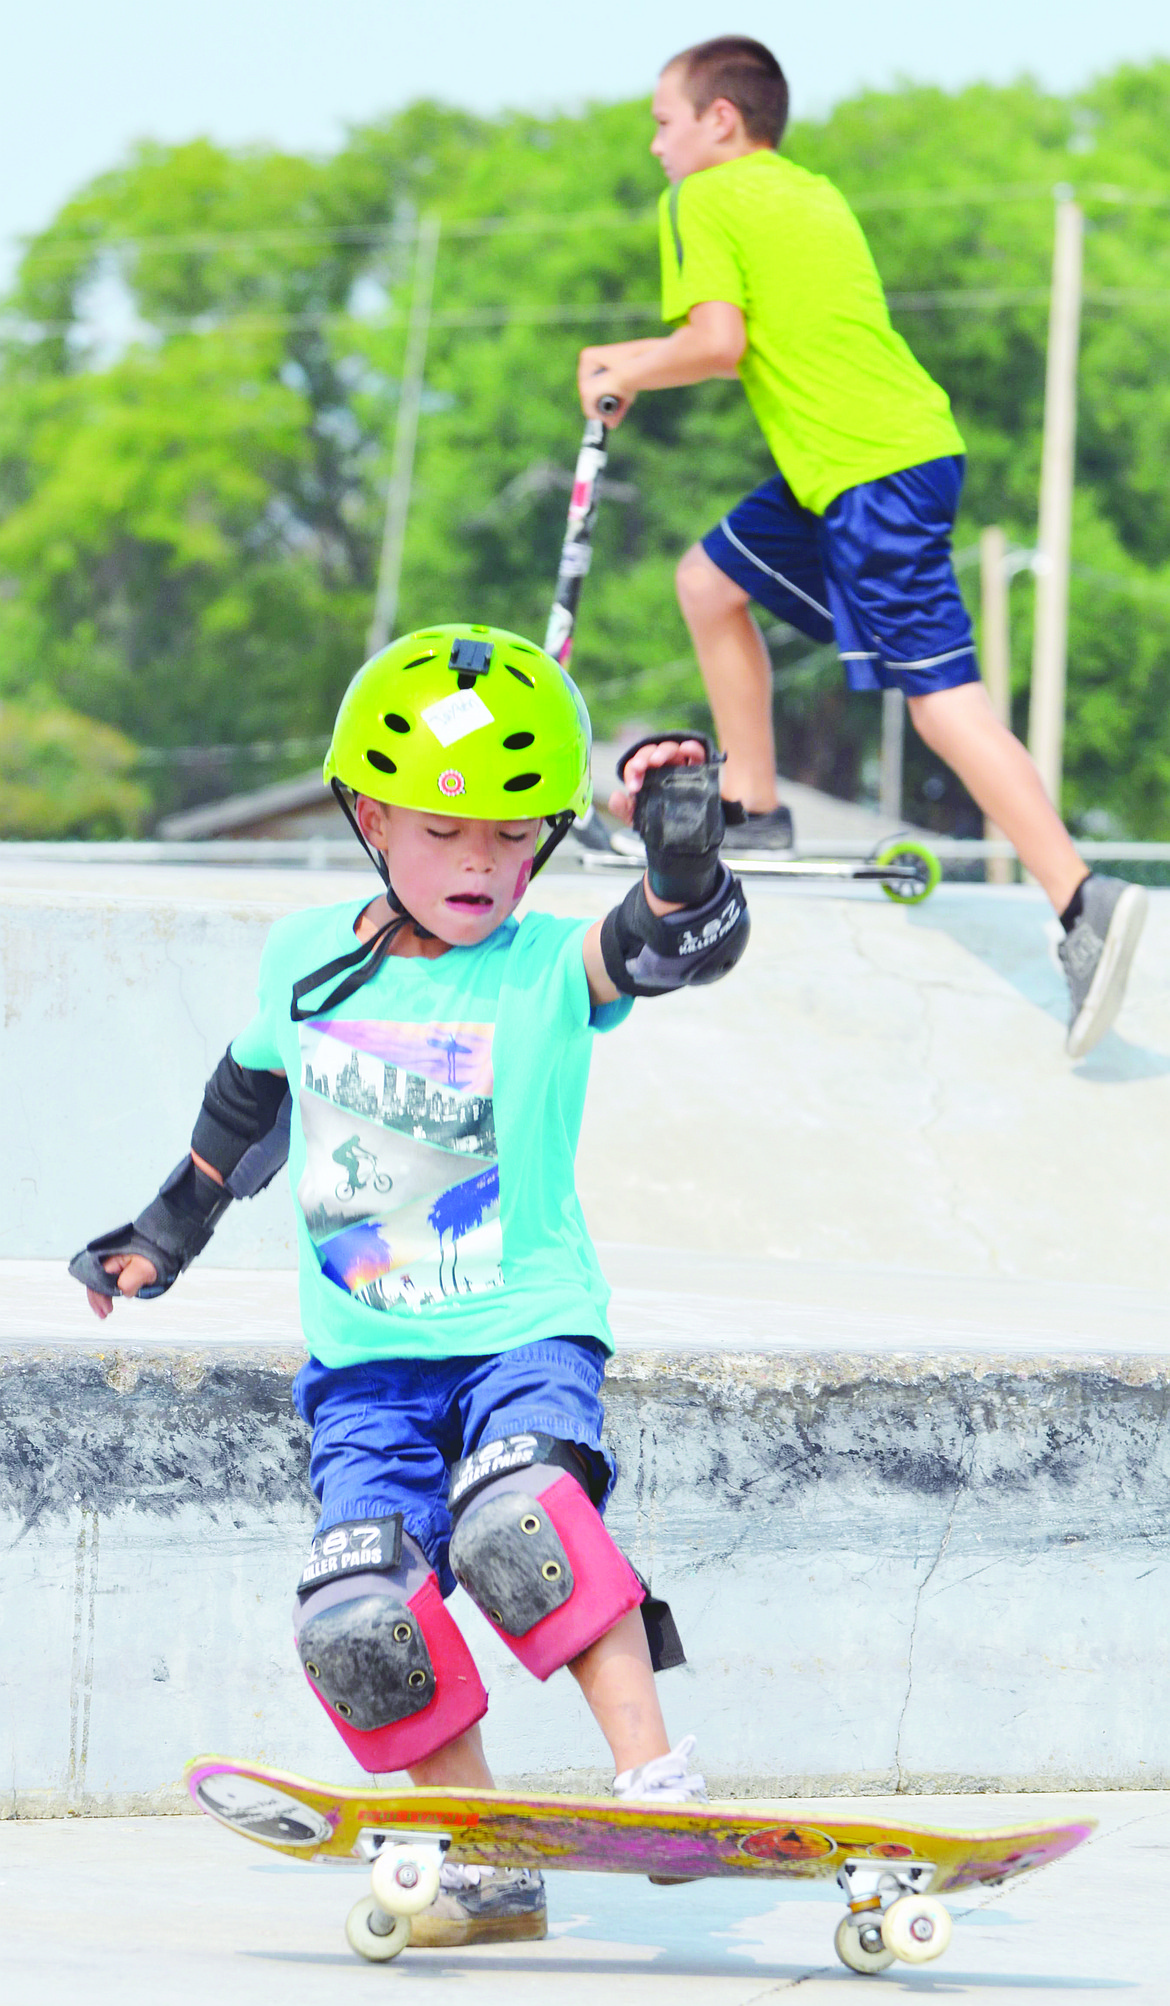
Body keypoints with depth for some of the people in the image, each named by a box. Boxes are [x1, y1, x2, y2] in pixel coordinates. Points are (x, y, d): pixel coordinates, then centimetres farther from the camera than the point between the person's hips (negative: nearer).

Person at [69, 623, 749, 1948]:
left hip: (528, 1328, -3)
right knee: (362, 1618, -17)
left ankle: (654, 1778, -31)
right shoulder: (304, 964, 5)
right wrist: (166, 1233, 35)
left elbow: (686, 943, -23)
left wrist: (682, 849, -42)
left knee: (515, 1513, -34)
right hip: (367, 1359, 3)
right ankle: (488, 1874, -8)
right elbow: (249, 1098, 24)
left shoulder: (550, 972, -5)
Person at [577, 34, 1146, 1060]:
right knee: (711, 580, 23)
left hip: (874, 476, -9)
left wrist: (625, 375, 1)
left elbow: (717, 343, -16)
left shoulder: (702, 202, -3)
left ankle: (1084, 905, -25)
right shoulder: (814, 192, 21)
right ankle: (754, 811, 32)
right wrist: (636, 359, 23)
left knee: (939, 694, -15)